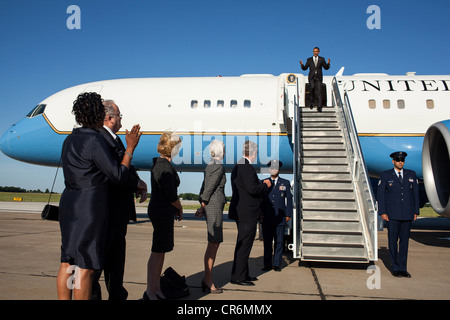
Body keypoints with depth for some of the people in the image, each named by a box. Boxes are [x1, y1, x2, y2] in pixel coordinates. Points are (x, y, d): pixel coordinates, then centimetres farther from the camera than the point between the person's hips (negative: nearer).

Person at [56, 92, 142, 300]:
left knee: (67, 262, 13)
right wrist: (130, 148, -3)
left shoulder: (70, 140, 12)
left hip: (69, 202, 9)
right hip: (90, 205, -9)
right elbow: (118, 176, -13)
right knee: (86, 265, -2)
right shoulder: (95, 141, -15)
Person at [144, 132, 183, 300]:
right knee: (158, 252, -2)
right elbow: (171, 195, -19)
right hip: (163, 212, -10)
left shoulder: (158, 164, 13)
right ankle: (150, 291, 8)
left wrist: (175, 208, 11)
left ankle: (156, 288, 25)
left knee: (161, 251, 16)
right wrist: (180, 208, -1)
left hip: (157, 210, 10)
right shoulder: (166, 167, -18)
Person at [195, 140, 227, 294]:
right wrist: (203, 207, -5)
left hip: (210, 206, 9)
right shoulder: (219, 167, -13)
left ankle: (207, 279, 16)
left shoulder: (209, 166, 15)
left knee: (214, 244, 11)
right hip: (214, 206, -9)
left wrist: (202, 207, 13)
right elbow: (209, 188, -15)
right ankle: (208, 281, -1)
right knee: (213, 244, -6)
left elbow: (204, 188, 16)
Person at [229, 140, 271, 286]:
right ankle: (238, 277, 4)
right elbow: (252, 188, -25)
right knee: (244, 245, -3)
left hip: (241, 212, 11)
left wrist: (259, 183, 18)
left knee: (243, 244, 18)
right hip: (247, 213, -11)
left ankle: (243, 274, 28)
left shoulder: (237, 166, 14)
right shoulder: (247, 168, -18)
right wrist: (265, 185, -9)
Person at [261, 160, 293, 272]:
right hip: (266, 219, 1)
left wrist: (288, 214, 2)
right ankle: (267, 264, 12)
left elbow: (289, 199, 9)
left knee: (279, 242, 2)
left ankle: (277, 264, 11)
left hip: (280, 219, -1)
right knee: (267, 242, 4)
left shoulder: (285, 183, 11)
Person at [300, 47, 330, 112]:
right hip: (311, 77, 0)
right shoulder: (309, 60, 12)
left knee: (319, 92, -8)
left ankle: (319, 107, -6)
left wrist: (328, 63, -9)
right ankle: (312, 102, -6)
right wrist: (302, 65, -8)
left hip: (318, 78, 0)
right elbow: (304, 68, 12)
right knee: (312, 87, -26)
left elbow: (326, 68, 11)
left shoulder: (321, 59, 11)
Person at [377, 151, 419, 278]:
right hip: (392, 214, -2)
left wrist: (416, 211, 5)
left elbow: (415, 193, 10)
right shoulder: (385, 175, 2)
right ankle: (395, 268, 11)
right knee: (393, 240, 1)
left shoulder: (411, 175, 10)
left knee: (404, 240, 5)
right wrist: (382, 212, -7)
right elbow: (380, 194, 0)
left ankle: (402, 268, 13)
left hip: (407, 214, 2)